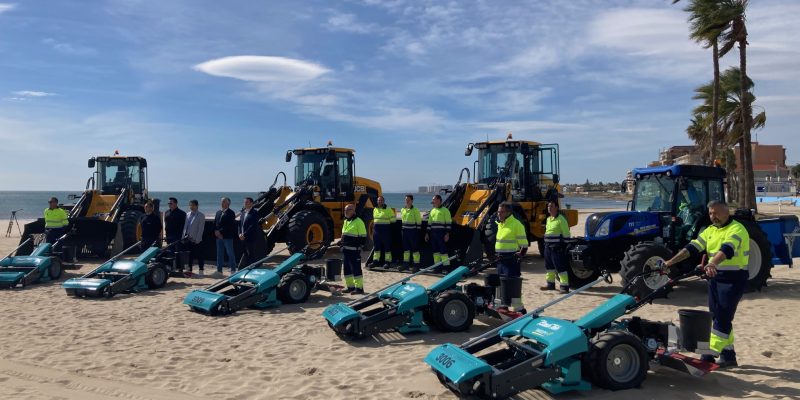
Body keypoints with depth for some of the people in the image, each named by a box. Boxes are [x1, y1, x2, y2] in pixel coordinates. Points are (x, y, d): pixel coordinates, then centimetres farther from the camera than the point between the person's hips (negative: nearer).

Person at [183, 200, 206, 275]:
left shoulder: (201, 215, -5)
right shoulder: (187, 214, 12)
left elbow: (201, 228, -9)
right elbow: (185, 226, 15)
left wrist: (197, 239, -14)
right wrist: (183, 236, 7)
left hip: (196, 240, -5)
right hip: (188, 239, 5)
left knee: (199, 255, 1)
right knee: (189, 255, 11)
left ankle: (200, 270, 8)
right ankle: (189, 269, 21)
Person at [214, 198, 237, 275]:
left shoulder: (231, 213, -8)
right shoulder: (218, 212, 14)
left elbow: (229, 225, -16)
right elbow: (215, 223, 14)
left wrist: (220, 232, -17)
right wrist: (216, 231, -3)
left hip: (227, 236, -6)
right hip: (218, 236, 6)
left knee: (230, 253, -1)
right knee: (219, 254, 10)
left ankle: (233, 270, 4)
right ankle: (219, 270, 16)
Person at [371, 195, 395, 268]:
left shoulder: (388, 210, -4)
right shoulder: (375, 209, 14)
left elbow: (393, 219, -1)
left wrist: (386, 222, 0)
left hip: (386, 229, -5)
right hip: (376, 229, 5)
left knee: (387, 246, -2)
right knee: (377, 246, 9)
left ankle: (387, 262, 4)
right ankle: (375, 261, 16)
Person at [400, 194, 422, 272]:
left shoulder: (415, 210, -8)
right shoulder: (402, 210, 11)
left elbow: (419, 222, -7)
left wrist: (417, 232, -10)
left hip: (413, 231, -6)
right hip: (405, 231, 6)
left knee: (414, 248, -2)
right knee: (405, 248, 11)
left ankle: (416, 265, 3)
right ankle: (406, 264, 20)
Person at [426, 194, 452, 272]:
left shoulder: (445, 210, -4)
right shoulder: (432, 211, 17)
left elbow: (448, 223, -8)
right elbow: (429, 223, 21)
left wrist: (447, 234, -14)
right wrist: (427, 233, 16)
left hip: (441, 233, -7)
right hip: (433, 233, 7)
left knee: (443, 250, -8)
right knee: (435, 250, 9)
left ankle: (446, 266, -5)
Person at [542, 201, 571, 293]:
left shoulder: (561, 219, -11)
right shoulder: (548, 219, 16)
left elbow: (566, 234, -12)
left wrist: (565, 246, -14)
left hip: (557, 248, -9)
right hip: (548, 246, 9)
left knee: (560, 267, -8)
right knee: (549, 266, 15)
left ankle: (564, 286, -5)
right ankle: (550, 284, 27)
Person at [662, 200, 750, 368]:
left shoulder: (736, 229, -13)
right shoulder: (710, 231, 12)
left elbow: (727, 249, -31)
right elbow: (691, 248, 5)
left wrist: (712, 264, -48)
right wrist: (670, 262, -6)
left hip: (733, 278, -8)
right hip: (715, 277, 8)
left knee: (722, 318, -8)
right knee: (717, 317, 11)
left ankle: (710, 355, -7)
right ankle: (728, 355, 21)